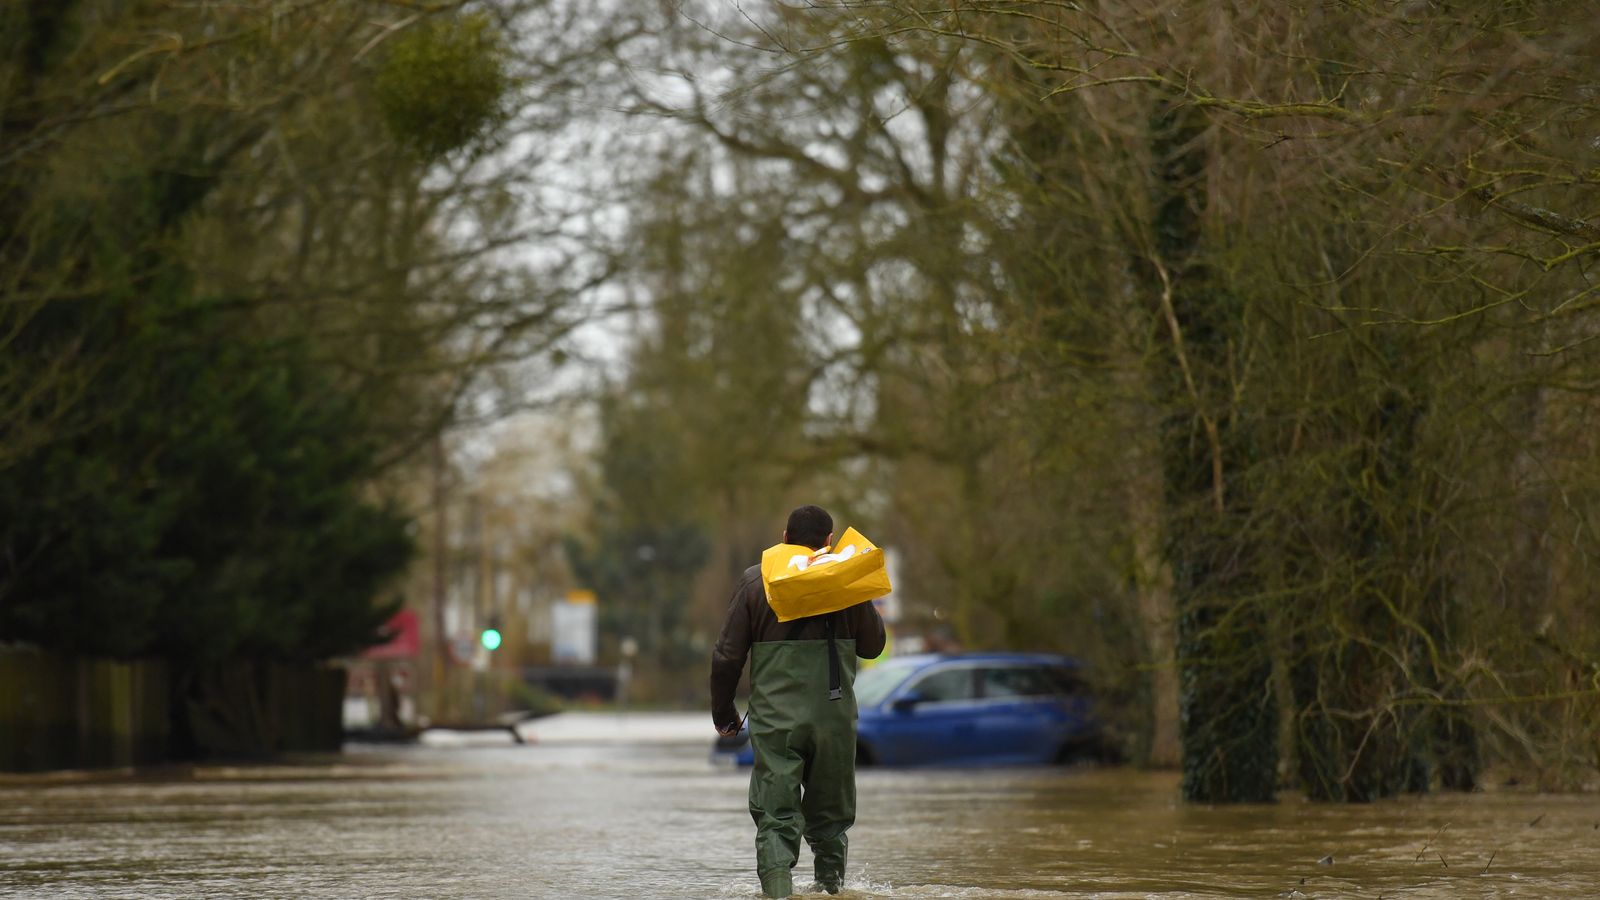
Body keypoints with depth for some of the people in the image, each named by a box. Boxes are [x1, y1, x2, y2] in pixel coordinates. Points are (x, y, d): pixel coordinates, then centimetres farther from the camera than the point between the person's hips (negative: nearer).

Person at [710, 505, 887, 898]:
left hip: (775, 719, -1)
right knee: (830, 818, 17)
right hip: (834, 717, 1)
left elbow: (727, 657, 0)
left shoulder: (755, 581, -1)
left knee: (776, 818, -3)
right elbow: (872, 645, 11)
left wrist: (723, 713, 12)